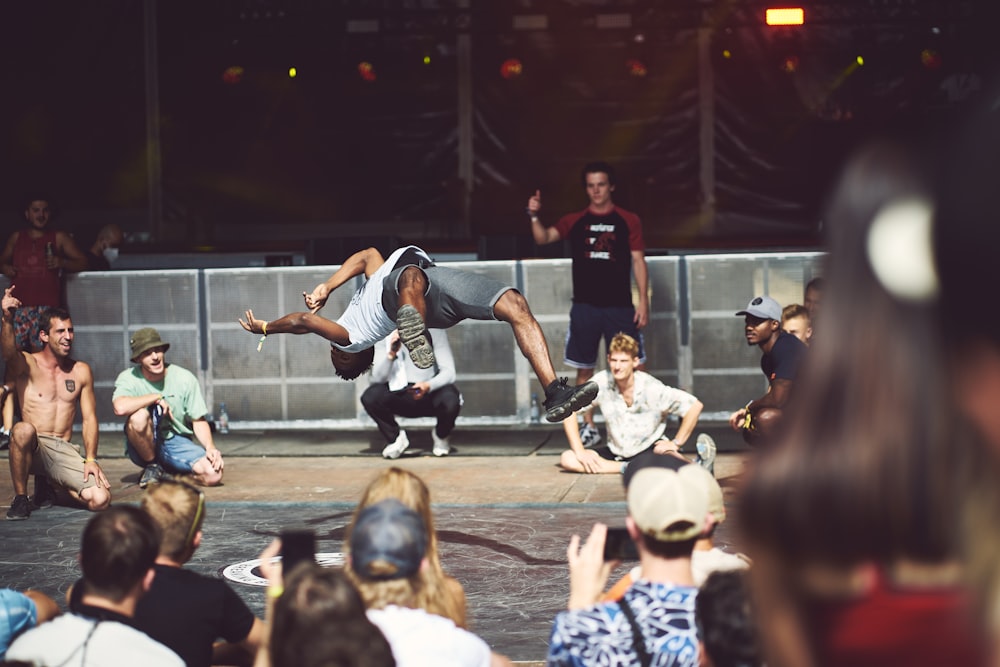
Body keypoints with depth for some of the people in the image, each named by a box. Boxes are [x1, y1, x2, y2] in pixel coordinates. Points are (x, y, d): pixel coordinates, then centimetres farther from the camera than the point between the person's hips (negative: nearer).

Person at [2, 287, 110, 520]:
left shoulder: (81, 372, 10)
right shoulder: (27, 365, 0)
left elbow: (89, 418, 8)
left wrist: (90, 459, -5)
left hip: (64, 451, 3)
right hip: (32, 448, -3)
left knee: (100, 499, -20)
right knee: (23, 429, -40)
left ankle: (46, 482, 12)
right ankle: (20, 498, -16)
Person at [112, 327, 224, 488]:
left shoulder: (185, 378, -5)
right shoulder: (128, 378, -12)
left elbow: (198, 420, 0)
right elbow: (120, 408, -34)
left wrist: (210, 447, -18)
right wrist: (156, 397, -23)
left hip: (176, 442, 2)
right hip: (145, 445, -2)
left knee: (213, 474, -25)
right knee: (138, 416, -36)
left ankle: (167, 473, 5)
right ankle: (152, 467, -9)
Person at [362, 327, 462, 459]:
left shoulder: (435, 331, -12)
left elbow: (449, 372, -17)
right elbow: (377, 378, -14)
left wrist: (428, 386, -38)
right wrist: (391, 354, -32)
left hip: (431, 390, -1)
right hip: (399, 394, 1)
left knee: (450, 402, -35)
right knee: (369, 397, -28)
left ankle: (441, 435, 4)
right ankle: (395, 437, 1)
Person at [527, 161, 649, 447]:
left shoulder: (628, 221, 5)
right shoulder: (575, 221, 8)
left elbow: (638, 261, 3)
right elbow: (543, 238, -3)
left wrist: (643, 300, -4)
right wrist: (534, 216, -22)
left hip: (619, 306, -2)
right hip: (585, 306, 2)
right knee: (584, 369, 5)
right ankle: (589, 427, 14)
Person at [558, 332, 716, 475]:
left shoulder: (651, 388, -18)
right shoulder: (601, 382, -12)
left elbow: (695, 406, -15)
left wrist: (676, 443, -13)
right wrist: (580, 452, -13)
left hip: (649, 449, -6)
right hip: (615, 452, 6)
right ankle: (626, 468, -25)